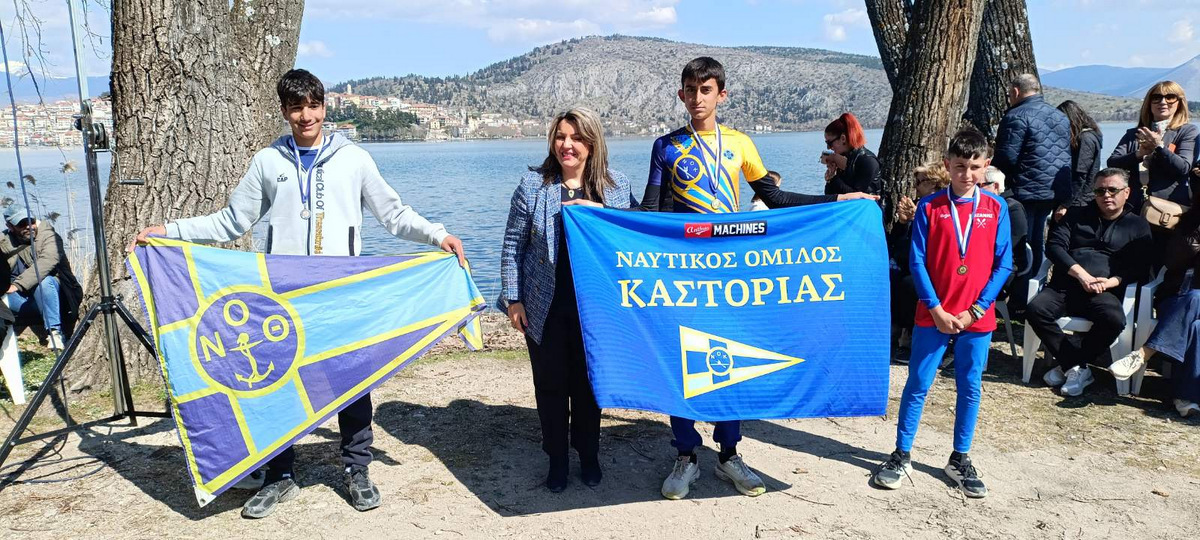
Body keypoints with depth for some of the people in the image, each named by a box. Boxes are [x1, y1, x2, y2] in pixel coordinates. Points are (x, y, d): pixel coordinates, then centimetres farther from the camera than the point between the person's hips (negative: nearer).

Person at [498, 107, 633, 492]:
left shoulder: (617, 187, 1)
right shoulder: (533, 184, -2)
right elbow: (513, 245, 1)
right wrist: (513, 299, -3)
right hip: (546, 309, 0)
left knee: (589, 384, 12)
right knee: (550, 385, 9)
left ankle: (589, 456, 31)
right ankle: (557, 460, 27)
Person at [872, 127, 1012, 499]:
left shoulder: (996, 208, 1)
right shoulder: (929, 207, -3)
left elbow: (1003, 264, 0)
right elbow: (917, 261, -4)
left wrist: (976, 310, -8)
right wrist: (936, 309, -11)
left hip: (977, 317, 2)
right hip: (933, 315, -2)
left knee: (970, 388, 11)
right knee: (918, 385, 4)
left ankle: (960, 460, 25)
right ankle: (902, 455, 16)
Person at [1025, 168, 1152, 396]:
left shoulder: (1138, 226, 17)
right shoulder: (1076, 215, 21)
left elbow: (1140, 267, 7)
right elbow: (1054, 246, 6)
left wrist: (1111, 282, -13)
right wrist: (1081, 274, -10)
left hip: (1105, 292, -1)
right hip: (1064, 286, 2)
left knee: (1114, 319, -35)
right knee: (1035, 310, -29)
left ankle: (1069, 364, -16)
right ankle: (1079, 368, -19)